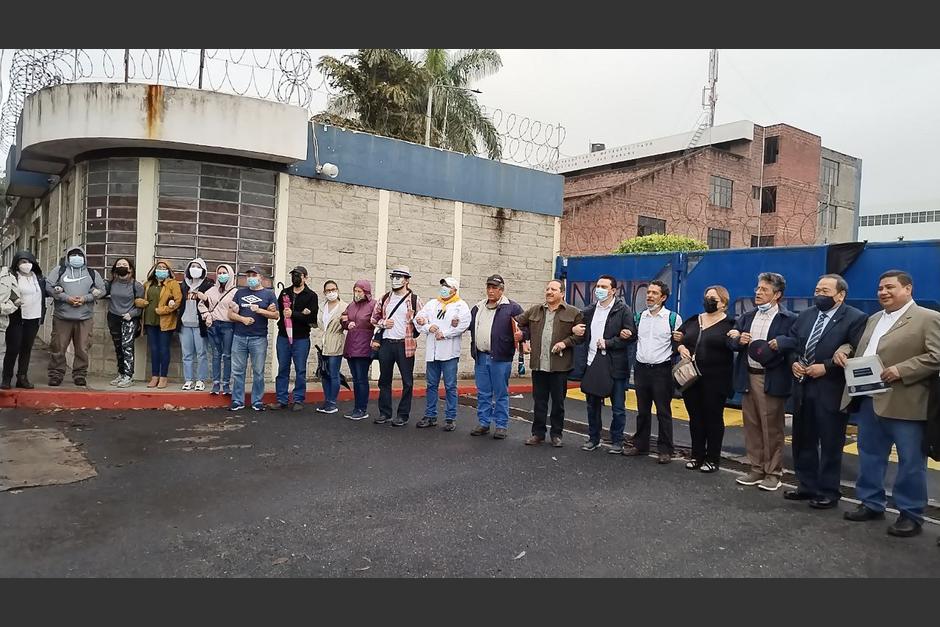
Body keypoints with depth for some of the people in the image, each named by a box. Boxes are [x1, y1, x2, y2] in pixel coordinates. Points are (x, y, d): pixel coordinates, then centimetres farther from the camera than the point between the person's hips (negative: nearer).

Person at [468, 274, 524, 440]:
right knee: (483, 393, 12)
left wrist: (520, 335, -23)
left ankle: (502, 425, 12)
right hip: (480, 357, 5)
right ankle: (483, 423, 22)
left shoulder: (512, 307, -3)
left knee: (501, 393, 3)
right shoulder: (477, 308, 15)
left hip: (500, 358, -5)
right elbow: (470, 325, 25)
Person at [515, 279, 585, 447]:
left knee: (558, 402, 7)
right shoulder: (534, 310, 12)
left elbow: (581, 334, -2)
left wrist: (565, 342, -13)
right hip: (538, 365, 3)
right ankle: (538, 433, 20)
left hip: (560, 366, -3)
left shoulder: (573, 312, 0)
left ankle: (556, 434, 20)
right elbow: (517, 322, 20)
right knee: (539, 401, 10)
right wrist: (522, 333, 3)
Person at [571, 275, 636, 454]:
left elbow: (631, 336, -12)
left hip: (615, 366, -5)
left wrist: (608, 343, -18)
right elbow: (584, 335, 23)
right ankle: (593, 439, 26)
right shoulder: (589, 310, 12)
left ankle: (617, 441, 18)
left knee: (618, 408, 5)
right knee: (592, 405, 13)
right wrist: (577, 330, 0)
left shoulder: (623, 310, -6)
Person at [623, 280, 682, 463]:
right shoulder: (639, 317, 10)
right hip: (641, 368, 4)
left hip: (662, 370, -4)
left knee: (663, 411, 1)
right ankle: (640, 445, 23)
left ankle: (665, 450, 10)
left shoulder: (673, 318, -2)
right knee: (642, 410, 13)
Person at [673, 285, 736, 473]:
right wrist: (681, 347, -3)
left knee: (713, 418, 4)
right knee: (695, 417, 11)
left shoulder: (729, 324, -2)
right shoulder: (693, 321, 14)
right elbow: (679, 339, 18)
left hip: (715, 381, -5)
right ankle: (697, 456, 23)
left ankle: (713, 459, 14)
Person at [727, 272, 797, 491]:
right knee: (752, 426, 11)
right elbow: (730, 341, 12)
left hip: (772, 380, -6)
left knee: (772, 428, 1)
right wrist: (738, 340, -8)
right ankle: (757, 470, 21)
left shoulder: (789, 319, -6)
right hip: (748, 377, 6)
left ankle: (773, 473, 12)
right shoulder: (747, 317, 14)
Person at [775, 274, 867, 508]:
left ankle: (828, 492, 17)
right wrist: (794, 362, -2)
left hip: (831, 391, -7)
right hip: (803, 387, 7)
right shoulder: (805, 315, 12)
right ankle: (807, 486, 28)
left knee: (830, 444, 4)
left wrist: (826, 367, -19)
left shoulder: (855, 318, -9)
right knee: (803, 440, 15)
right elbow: (791, 342, 16)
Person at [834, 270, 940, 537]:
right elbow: (857, 347, 26)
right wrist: (844, 350, 3)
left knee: (910, 460, 3)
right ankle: (871, 504, 27)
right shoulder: (873, 319, 19)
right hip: (868, 399, 7)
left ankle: (911, 514, 14)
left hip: (904, 403, -7)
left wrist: (901, 370, -22)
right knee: (869, 455, 14)